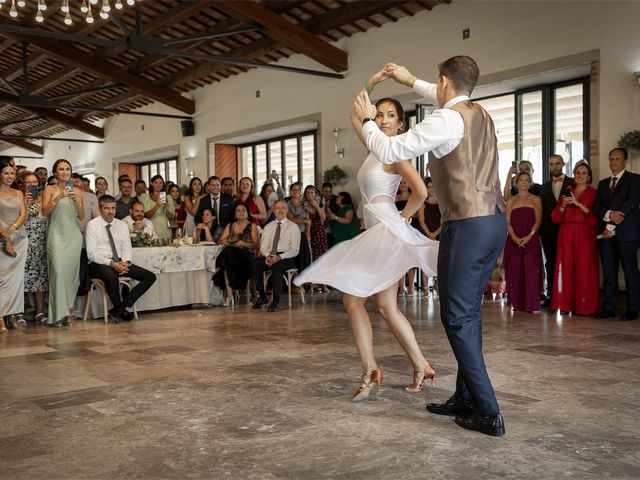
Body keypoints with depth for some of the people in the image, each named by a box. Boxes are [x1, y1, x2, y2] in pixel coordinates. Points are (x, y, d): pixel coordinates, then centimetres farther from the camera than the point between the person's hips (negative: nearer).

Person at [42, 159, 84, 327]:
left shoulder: (77, 191, 13)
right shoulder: (50, 189, 5)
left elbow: (82, 217, 10)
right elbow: (45, 212, -7)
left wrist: (78, 201, -7)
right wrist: (58, 197, -18)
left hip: (74, 235, 3)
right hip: (57, 235, -3)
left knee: (72, 272, 1)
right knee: (58, 271, -13)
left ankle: (68, 311, 9)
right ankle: (58, 314, -10)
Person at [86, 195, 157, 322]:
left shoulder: (122, 225, 13)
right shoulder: (92, 225, -2)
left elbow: (127, 248, 9)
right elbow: (92, 253, -9)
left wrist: (125, 262, -14)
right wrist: (112, 264, -22)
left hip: (120, 263, 6)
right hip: (99, 264, -5)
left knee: (150, 277, -13)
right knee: (111, 276, -41)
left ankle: (119, 308, -16)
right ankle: (121, 310, -14)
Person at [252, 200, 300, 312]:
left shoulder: (293, 227, 5)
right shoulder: (268, 227, 17)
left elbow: (294, 249, -5)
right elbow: (263, 246, 8)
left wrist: (279, 257, -21)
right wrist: (267, 256, -16)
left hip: (286, 257, -3)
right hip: (269, 256, 4)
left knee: (277, 267, -36)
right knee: (255, 264, -27)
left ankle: (276, 301, -31)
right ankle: (262, 296, -11)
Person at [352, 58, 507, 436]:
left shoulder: (445, 120, -11)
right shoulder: (481, 114, 15)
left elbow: (388, 151, -9)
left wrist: (367, 120, 8)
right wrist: (412, 82, 44)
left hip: (467, 226, -9)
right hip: (496, 221, 9)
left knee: (457, 318, -3)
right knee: (469, 312, 15)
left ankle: (488, 413, -1)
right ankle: (466, 398, 23)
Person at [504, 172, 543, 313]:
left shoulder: (535, 199, 11)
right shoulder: (511, 201, 15)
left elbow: (538, 221, 2)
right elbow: (508, 222, 6)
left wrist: (529, 236, -14)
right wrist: (514, 238, -11)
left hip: (531, 240, -2)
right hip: (514, 241, 2)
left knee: (531, 271, -12)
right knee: (515, 272, 0)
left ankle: (533, 305, -13)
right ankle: (517, 304, 6)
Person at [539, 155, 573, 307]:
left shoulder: (572, 183, 2)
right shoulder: (544, 187, 14)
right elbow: (542, 209, 13)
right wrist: (540, 229, 5)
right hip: (549, 230, 4)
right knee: (550, 264, 7)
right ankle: (551, 296, 12)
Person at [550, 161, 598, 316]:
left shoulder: (593, 193, 5)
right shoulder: (567, 192, 16)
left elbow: (596, 217, -7)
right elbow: (555, 218, 11)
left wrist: (579, 204, -13)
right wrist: (563, 205, -7)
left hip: (585, 235, -3)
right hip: (566, 234, 3)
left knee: (584, 268, -7)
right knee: (566, 267, -2)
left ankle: (585, 306, -2)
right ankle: (567, 304, 3)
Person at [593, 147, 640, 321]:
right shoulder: (603, 183, 21)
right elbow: (596, 207, 10)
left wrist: (612, 226, -13)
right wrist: (609, 214, -13)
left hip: (626, 233, -5)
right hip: (606, 232, 5)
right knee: (609, 272, 5)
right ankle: (609, 307, 9)